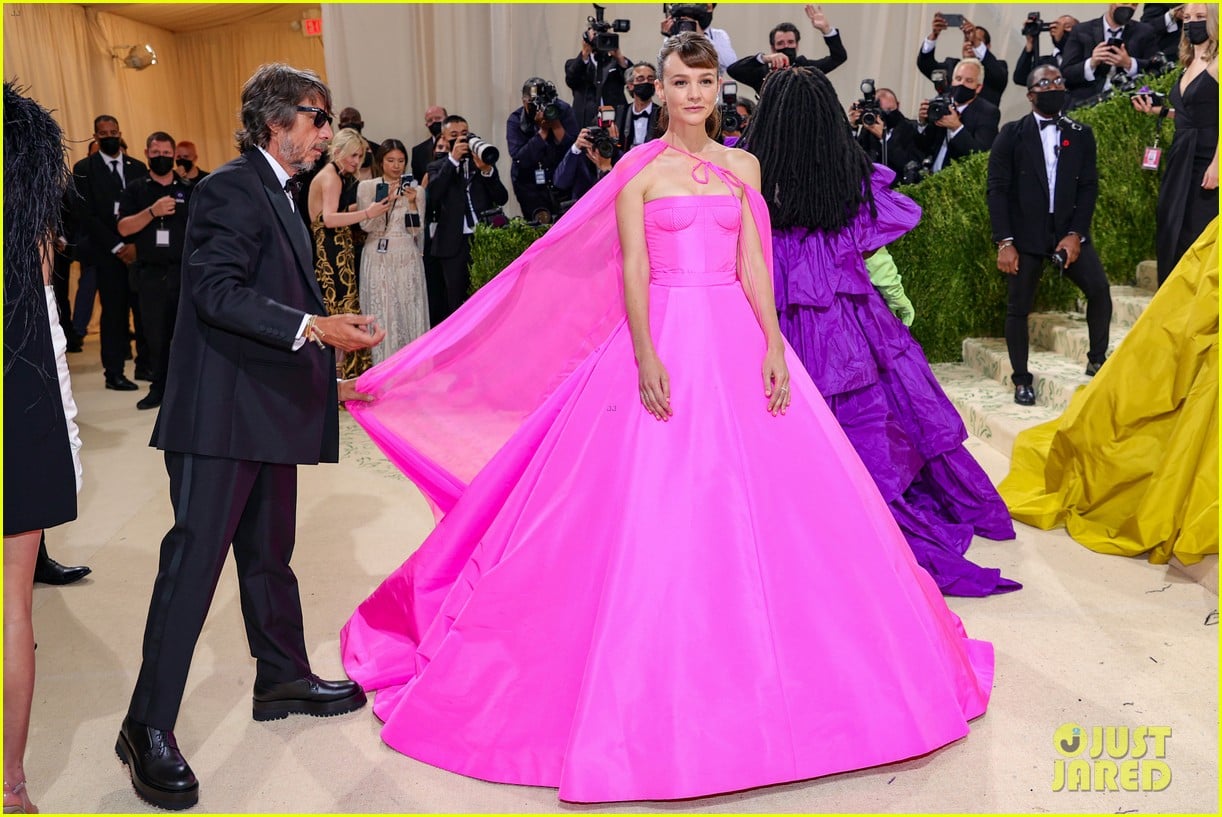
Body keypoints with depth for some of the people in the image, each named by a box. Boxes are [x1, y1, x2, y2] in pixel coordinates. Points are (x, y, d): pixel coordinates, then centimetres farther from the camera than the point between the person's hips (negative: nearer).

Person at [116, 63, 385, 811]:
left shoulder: (278, 197, 20)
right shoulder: (233, 188, -10)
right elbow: (217, 292, -22)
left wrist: (324, 379, 24)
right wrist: (315, 327, -29)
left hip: (269, 409, 10)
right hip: (221, 410, -9)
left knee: (269, 551, 17)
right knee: (195, 558, -6)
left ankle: (283, 678, 31)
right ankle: (150, 727, 5)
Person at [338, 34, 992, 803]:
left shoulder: (743, 167, 13)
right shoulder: (639, 169, 3)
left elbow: (753, 266, 9)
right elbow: (631, 268, -5)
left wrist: (774, 345, -2)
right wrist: (647, 355, -16)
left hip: (737, 341, 4)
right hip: (666, 341, -4)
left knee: (763, 498, 3)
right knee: (656, 507, -3)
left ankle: (761, 668, 21)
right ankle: (655, 676, 12)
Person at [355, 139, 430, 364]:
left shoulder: (416, 190, 7)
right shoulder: (366, 187, 5)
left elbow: (416, 230, 1)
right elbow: (367, 225, -5)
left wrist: (412, 202, -14)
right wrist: (387, 199, -16)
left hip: (407, 259, 1)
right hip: (378, 259, -1)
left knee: (409, 312, -1)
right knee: (381, 314, -1)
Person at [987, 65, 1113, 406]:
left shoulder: (1081, 134, 9)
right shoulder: (1012, 134, 2)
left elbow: (1088, 187, 4)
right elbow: (997, 189, -3)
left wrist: (1076, 234, -10)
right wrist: (1004, 242, -11)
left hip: (1068, 230, 2)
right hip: (1025, 234, -2)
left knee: (1099, 289, -14)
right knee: (1018, 307, 1)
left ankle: (1097, 361, 5)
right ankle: (1021, 380, 13)